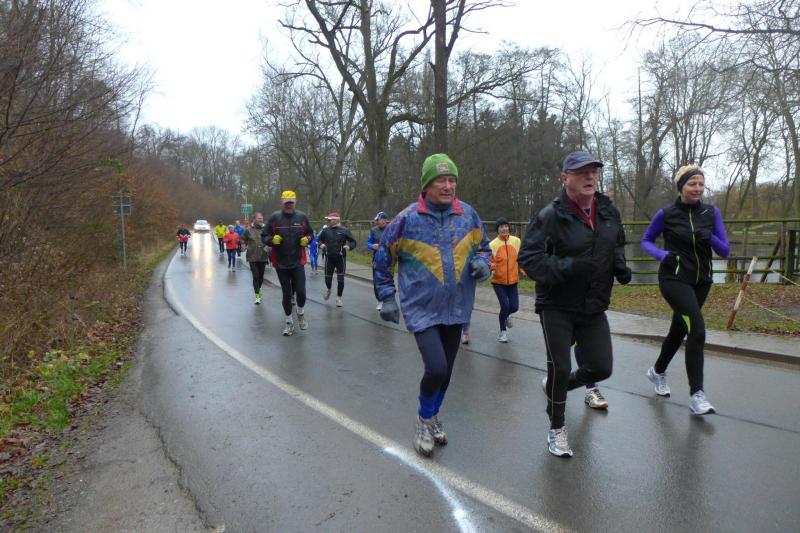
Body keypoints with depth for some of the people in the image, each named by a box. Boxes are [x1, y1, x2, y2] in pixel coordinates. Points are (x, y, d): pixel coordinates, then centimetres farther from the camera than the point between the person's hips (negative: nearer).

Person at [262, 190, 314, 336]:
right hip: (280, 263, 0)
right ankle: (289, 322, 26)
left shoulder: (302, 217, 1)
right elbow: (264, 236, 2)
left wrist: (307, 239, -6)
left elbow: (310, 233, 15)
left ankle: (301, 313, 23)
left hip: (298, 261, 0)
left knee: (301, 292, -9)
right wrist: (272, 240, -18)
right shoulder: (275, 217, -3)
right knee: (286, 294, 9)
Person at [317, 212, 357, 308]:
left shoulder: (344, 230, -5)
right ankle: (328, 289, 42)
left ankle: (339, 298, 16)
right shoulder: (325, 230, 2)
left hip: (341, 258, -2)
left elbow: (353, 242, -1)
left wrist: (349, 246, -21)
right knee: (328, 278, 8)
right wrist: (321, 244, -6)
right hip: (329, 258, 2)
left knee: (340, 280, 1)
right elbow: (320, 240, 16)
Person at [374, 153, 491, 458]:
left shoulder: (468, 214, -1)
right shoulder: (407, 219, -10)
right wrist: (387, 297, -2)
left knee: (445, 371, 15)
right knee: (436, 368, -15)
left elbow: (483, 246, 14)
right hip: (422, 310, -4)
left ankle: (432, 418, 42)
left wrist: (483, 263, -8)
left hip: (455, 309, 4)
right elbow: (383, 258, 0)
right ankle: (424, 420, 16)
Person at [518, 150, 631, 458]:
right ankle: (557, 429, 23)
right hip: (557, 307, -5)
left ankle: (557, 386, 39)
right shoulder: (551, 216, -16)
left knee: (601, 368, 7)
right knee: (560, 369, -1)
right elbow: (528, 258, -19)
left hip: (594, 307, 6)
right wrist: (568, 267, -31)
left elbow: (617, 245, 21)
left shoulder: (608, 211, 3)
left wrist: (619, 265, 0)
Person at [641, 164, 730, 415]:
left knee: (679, 329, 17)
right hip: (674, 279, -5)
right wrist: (662, 254, -15)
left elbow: (725, 251, 2)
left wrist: (709, 238, -18)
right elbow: (646, 241, 4)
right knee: (697, 329, -20)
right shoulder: (666, 214, -7)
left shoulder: (712, 213, 2)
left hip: (701, 281, 5)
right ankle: (696, 395, -14)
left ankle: (657, 371, 42)